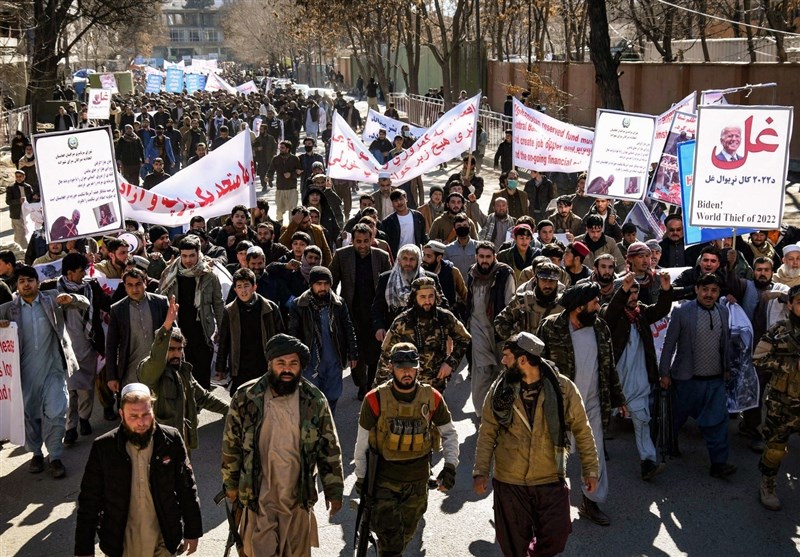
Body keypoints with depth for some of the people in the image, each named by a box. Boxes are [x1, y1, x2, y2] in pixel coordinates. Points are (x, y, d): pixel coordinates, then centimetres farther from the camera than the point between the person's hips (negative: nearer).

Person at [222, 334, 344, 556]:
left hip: (299, 496, 1)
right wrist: (230, 483, 6)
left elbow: (330, 448, -1)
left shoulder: (314, 401, -8)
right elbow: (231, 444, 1)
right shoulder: (245, 397, -10)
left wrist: (334, 490, 1)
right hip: (258, 496, -1)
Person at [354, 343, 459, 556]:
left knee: (407, 533, 20)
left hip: (418, 479, 3)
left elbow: (449, 432, 5)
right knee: (389, 537, -6)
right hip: (384, 479, -3)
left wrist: (450, 465, -6)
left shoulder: (432, 398, -8)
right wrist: (361, 477, 1)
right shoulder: (376, 399, -14)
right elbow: (362, 441, -4)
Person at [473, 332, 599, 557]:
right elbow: (487, 433, 0)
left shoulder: (563, 387, -9)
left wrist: (590, 469, 2)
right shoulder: (500, 389, -6)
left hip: (551, 481, -1)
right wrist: (481, 471, -6)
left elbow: (582, 430, 0)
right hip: (509, 482, 1)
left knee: (554, 539, 3)